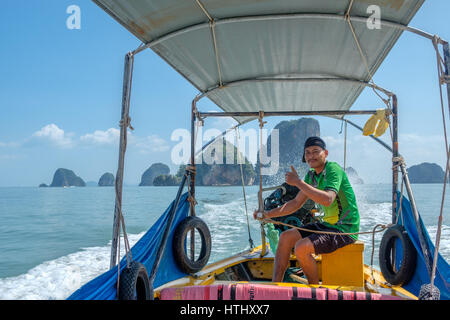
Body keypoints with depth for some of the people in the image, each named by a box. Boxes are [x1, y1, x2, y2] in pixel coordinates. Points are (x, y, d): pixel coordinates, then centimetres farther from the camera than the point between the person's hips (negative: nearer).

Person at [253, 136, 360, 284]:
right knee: (285, 237, 0)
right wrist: (267, 214, 6)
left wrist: (298, 182, -30)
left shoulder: (333, 169, -17)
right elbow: (296, 203, 14)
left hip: (345, 228, -9)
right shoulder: (312, 175, 10)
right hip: (327, 225, 9)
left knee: (301, 247, -25)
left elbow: (328, 199, -34)